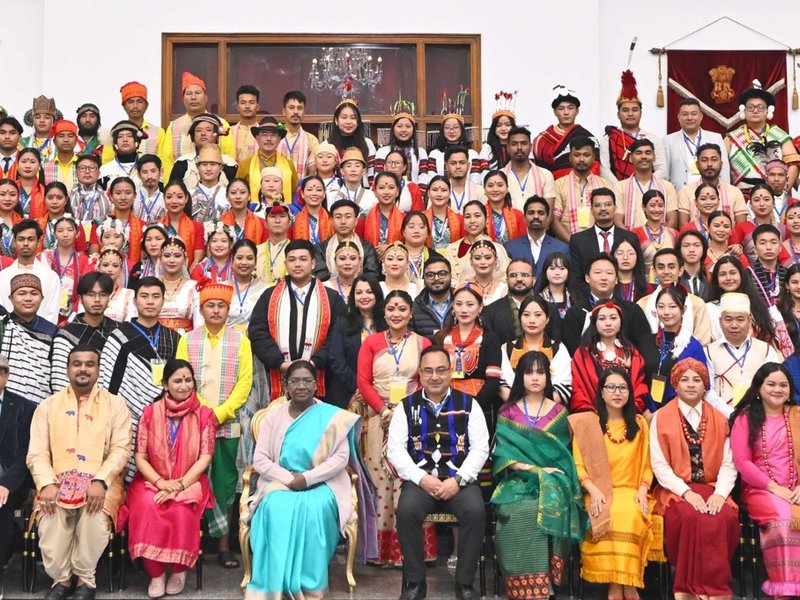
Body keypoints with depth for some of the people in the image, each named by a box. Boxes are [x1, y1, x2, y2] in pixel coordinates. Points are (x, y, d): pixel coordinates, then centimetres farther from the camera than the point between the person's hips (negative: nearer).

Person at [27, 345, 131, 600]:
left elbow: (121, 449, -3)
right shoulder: (48, 406, 12)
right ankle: (61, 578, -6)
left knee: (96, 514, -33)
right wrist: (47, 484, -15)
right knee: (50, 516, -30)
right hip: (58, 481, 1)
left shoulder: (115, 405, 7)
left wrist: (100, 481, -20)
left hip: (100, 481, -1)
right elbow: (37, 452, 4)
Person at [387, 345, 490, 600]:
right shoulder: (407, 406, 8)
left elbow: (480, 448, 1)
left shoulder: (468, 404, 7)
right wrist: (422, 478, -12)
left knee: (476, 511, -30)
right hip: (419, 479, 0)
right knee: (406, 511, -30)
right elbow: (395, 449, 1)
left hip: (460, 479, 0)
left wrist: (457, 480, -12)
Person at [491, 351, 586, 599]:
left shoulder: (559, 412, 14)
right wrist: (531, 468, -12)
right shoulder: (507, 412, 13)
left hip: (552, 480, 0)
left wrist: (544, 474, -7)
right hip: (517, 479, 0)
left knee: (548, 506, -34)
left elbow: (563, 452, 11)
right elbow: (502, 452, 1)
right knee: (518, 511, -34)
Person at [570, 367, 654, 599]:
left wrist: (642, 490, -6)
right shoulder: (587, 423, 8)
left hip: (631, 492, 1)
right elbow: (578, 464, 1)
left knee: (630, 515, -34)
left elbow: (646, 464, 13)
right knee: (608, 516, -35)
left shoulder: (639, 423, 16)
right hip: (600, 493, -1)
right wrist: (593, 490, -15)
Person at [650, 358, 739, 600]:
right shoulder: (661, 418, 4)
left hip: (711, 489, 3)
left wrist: (720, 493, -13)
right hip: (676, 490, -2)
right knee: (691, 516, -33)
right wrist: (686, 492, -17)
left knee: (726, 517, -29)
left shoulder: (718, 419, 13)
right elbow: (660, 465, -4)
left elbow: (728, 464, 5)